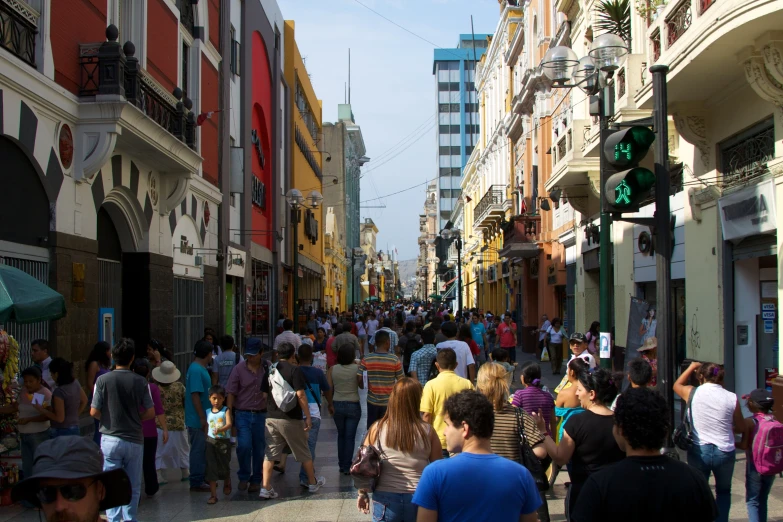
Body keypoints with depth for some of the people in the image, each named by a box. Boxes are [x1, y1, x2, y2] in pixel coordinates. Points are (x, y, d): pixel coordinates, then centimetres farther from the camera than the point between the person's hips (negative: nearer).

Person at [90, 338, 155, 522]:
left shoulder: (103, 380, -8)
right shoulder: (140, 381, -4)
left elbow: (94, 412, -7)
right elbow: (150, 412, -2)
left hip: (111, 439, -1)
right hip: (135, 440, 1)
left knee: (112, 486, 4)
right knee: (133, 486, 13)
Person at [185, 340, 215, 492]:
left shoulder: (200, 369, 12)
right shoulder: (196, 370, -20)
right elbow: (195, 395, -24)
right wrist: (202, 418, -22)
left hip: (202, 419, 10)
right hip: (198, 420, -10)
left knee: (202, 449, 17)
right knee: (198, 450, -2)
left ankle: (201, 479, 26)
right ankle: (196, 483, 5)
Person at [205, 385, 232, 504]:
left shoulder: (226, 411, -2)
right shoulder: (207, 412, 8)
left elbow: (229, 424, -16)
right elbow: (206, 427, 15)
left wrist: (220, 429, -35)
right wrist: (206, 440, 10)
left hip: (224, 441, -2)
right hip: (211, 441, 2)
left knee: (225, 466, 9)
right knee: (211, 468, -4)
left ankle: (227, 483, 41)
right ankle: (213, 495, -3)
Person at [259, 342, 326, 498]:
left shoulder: (270, 370, 7)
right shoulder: (294, 370, -9)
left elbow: (264, 394, 10)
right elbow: (300, 394, -15)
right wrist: (308, 417, -11)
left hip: (271, 418, 4)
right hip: (291, 419, -4)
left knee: (270, 454, 5)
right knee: (303, 452, 11)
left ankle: (266, 488, -2)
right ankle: (313, 482, 25)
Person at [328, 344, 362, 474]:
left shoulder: (332, 369, -5)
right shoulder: (357, 368, -10)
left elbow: (329, 389, -3)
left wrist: (330, 405, 12)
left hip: (337, 405, 2)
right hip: (353, 406, -2)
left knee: (341, 435, 19)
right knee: (350, 437, 6)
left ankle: (341, 465, 24)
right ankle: (347, 467, 7)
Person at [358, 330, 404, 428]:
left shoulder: (366, 360, -8)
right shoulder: (395, 360, -12)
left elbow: (358, 379, -10)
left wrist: (362, 386, 10)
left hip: (372, 401, 2)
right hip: (389, 402, -2)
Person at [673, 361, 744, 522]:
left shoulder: (692, 393, -7)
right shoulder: (732, 398, -7)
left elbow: (677, 385, 17)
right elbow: (741, 428, 6)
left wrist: (691, 367, 25)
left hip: (699, 451, 0)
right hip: (725, 452, 1)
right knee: (723, 492, 22)